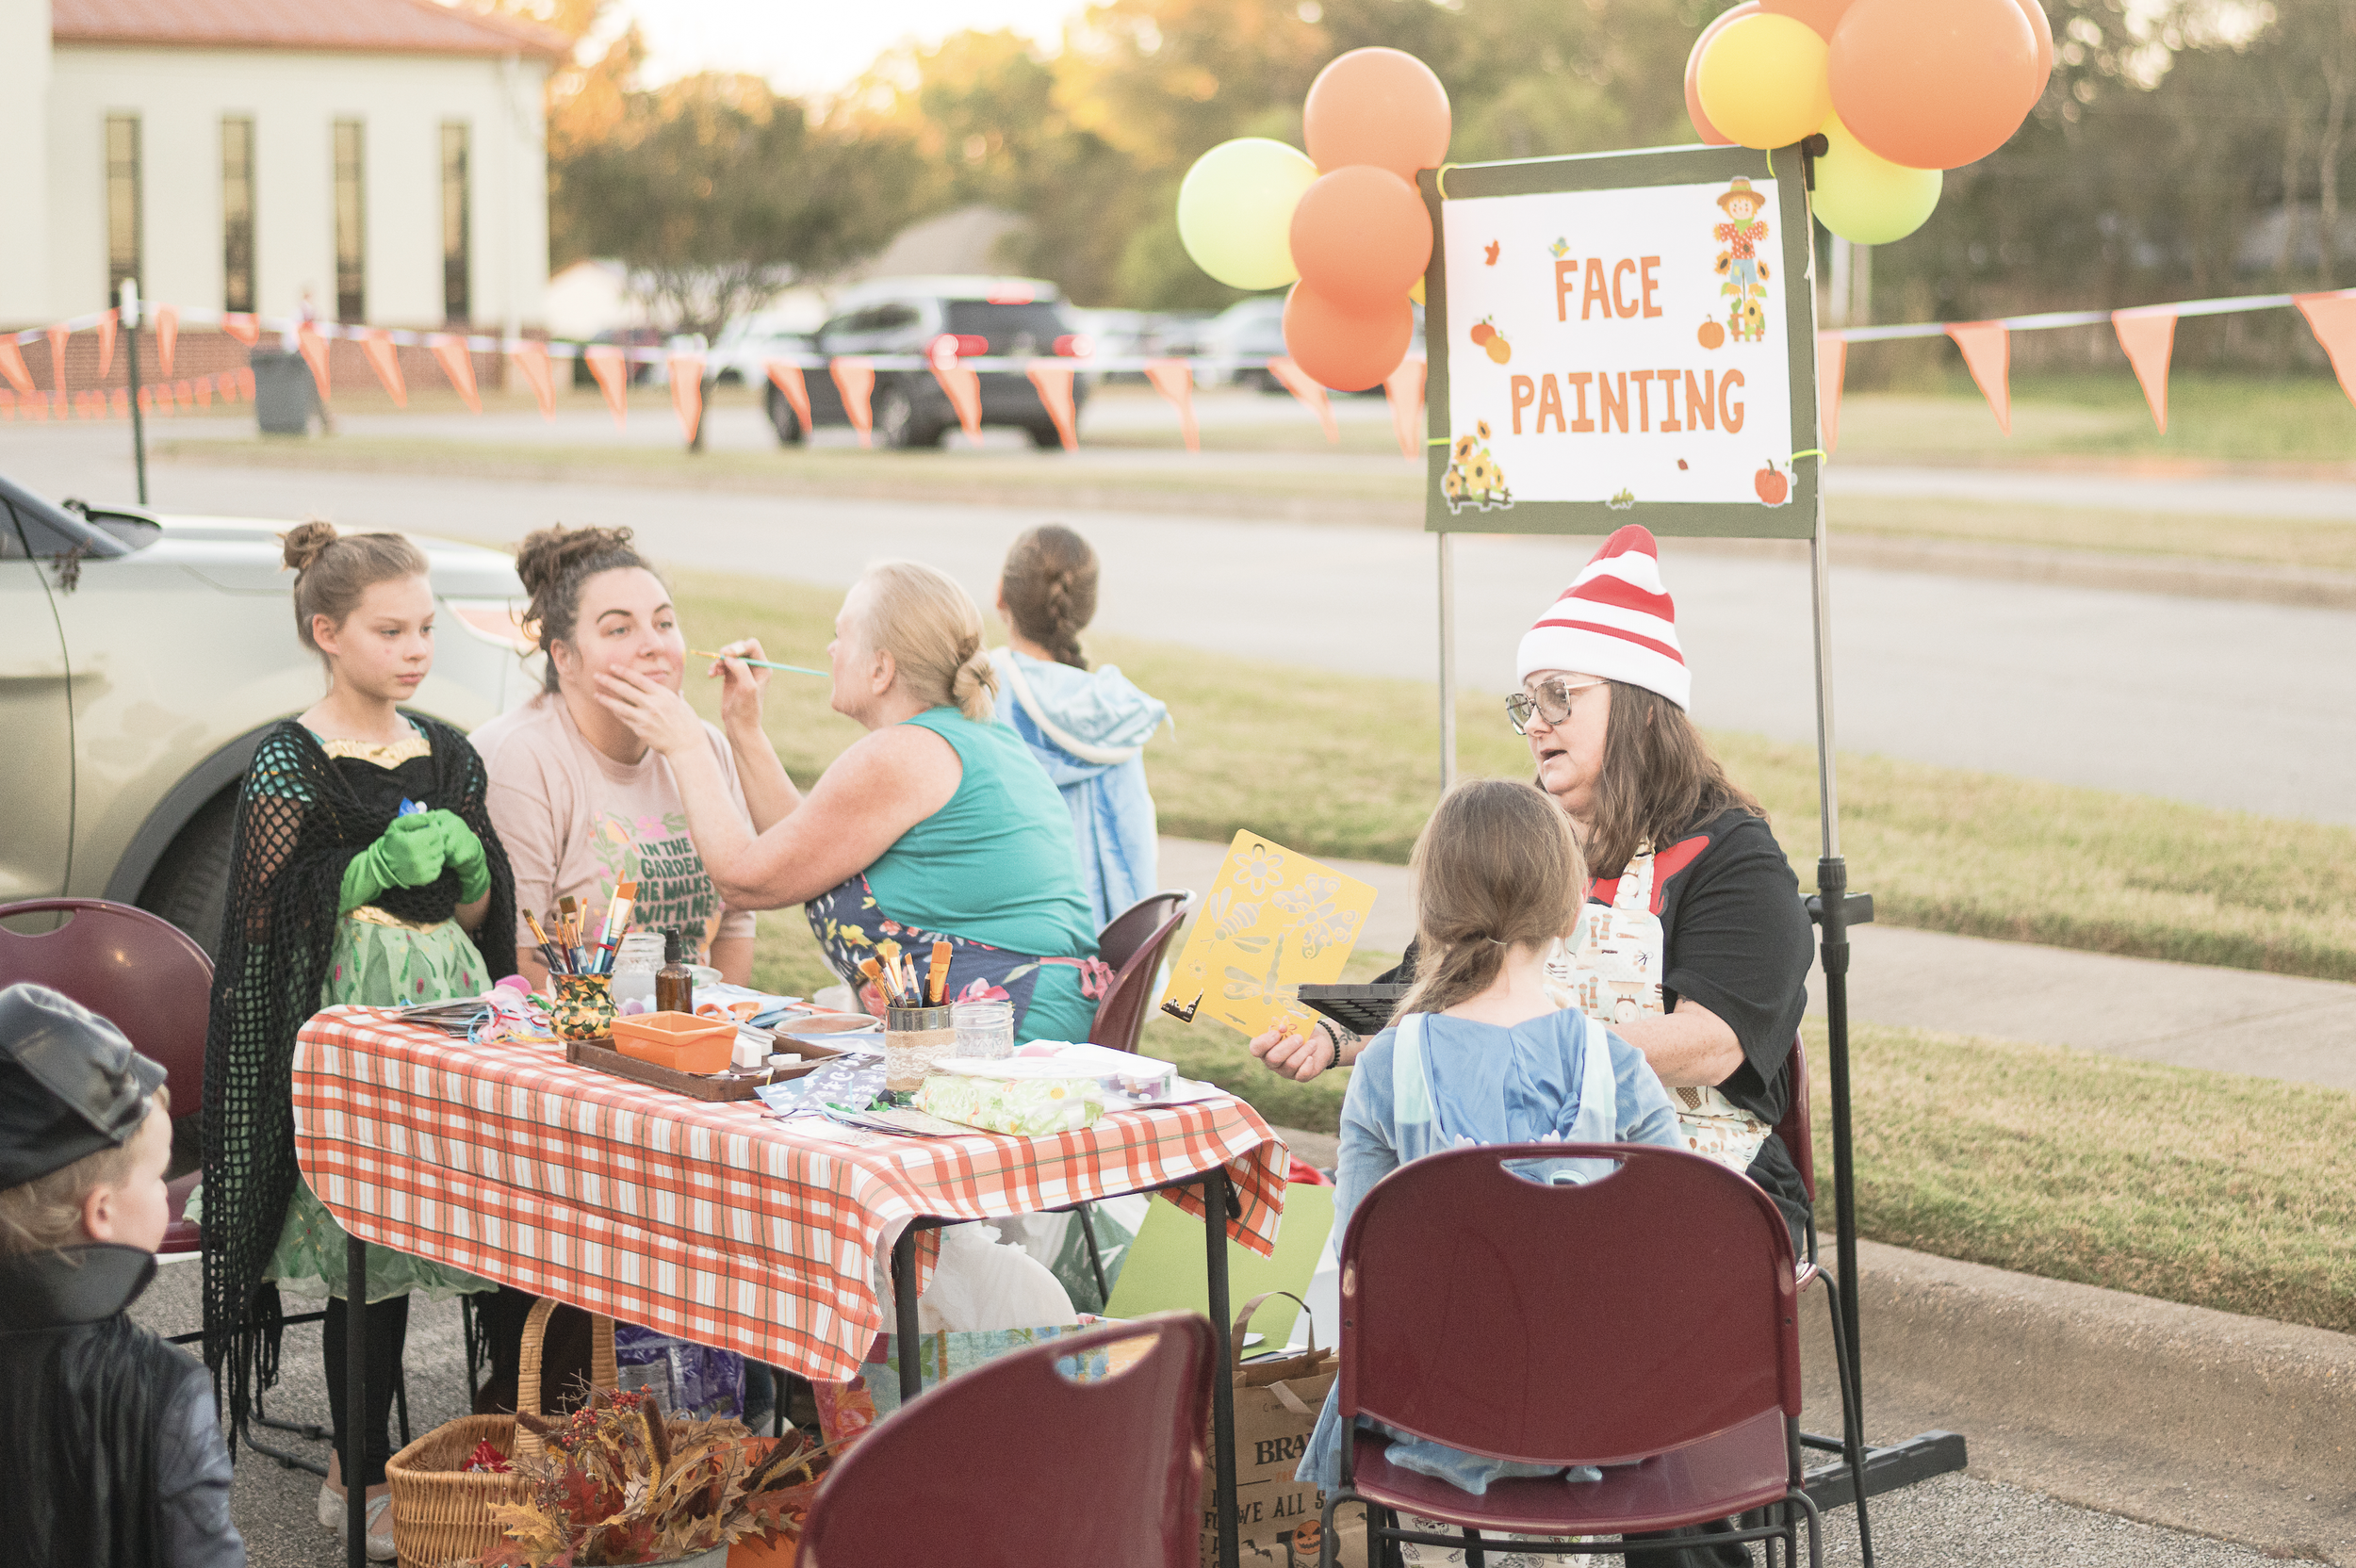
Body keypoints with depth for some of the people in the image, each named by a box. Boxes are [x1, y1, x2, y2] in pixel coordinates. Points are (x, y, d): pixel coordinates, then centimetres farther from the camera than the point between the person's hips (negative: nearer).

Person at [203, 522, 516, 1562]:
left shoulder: (448, 754, 12)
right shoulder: (290, 761, -5)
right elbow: (270, 913, -8)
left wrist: (465, 858, -4)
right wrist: (378, 870, -18)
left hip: (444, 998, 6)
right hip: (344, 1010, -5)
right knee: (367, 1244, -5)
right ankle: (362, 1477, 6)